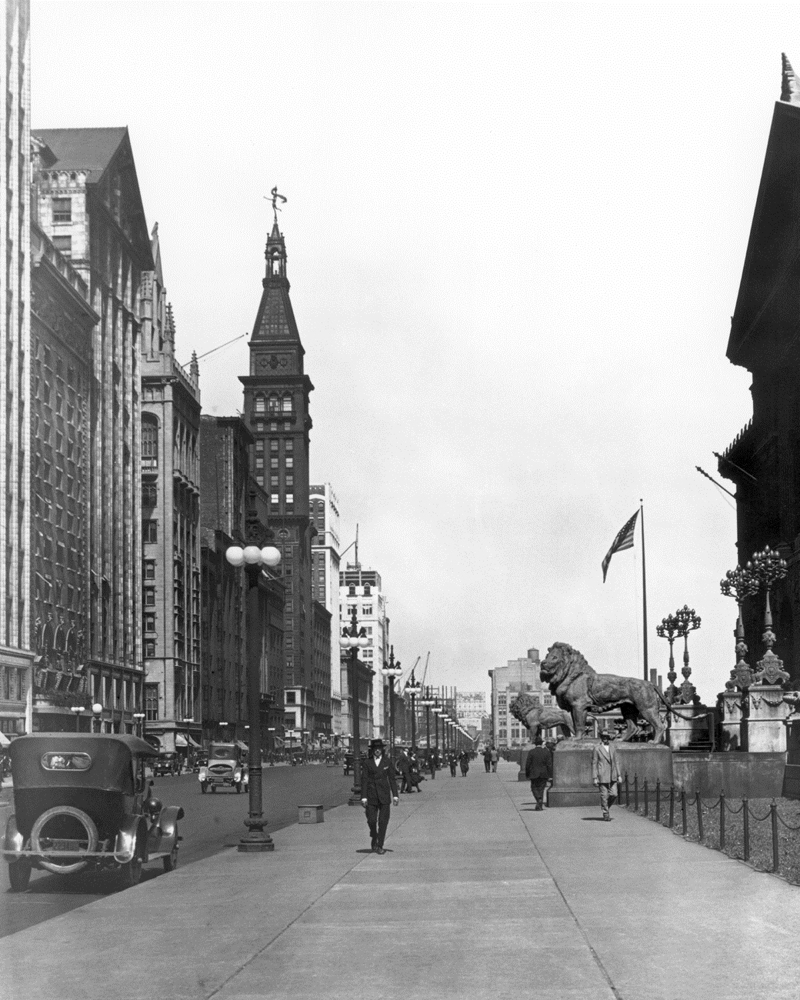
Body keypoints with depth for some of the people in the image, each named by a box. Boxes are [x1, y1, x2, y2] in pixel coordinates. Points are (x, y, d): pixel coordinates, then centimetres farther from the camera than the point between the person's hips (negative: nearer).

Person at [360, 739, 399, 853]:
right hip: (371, 796, 0)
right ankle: (374, 839, 27)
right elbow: (364, 780, 0)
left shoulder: (387, 762, 5)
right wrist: (363, 797, -6)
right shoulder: (367, 763, 3)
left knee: (383, 821, -5)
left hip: (384, 796, 0)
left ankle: (380, 846, 0)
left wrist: (395, 795, 1)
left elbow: (392, 779, 7)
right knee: (371, 820, -2)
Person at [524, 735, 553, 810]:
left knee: (534, 788, 11)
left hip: (534, 774, -2)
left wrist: (527, 775, 4)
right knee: (541, 789, 10)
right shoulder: (546, 752, -3)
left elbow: (527, 765, -6)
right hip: (544, 775, 2)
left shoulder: (531, 752, -8)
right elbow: (549, 765, -4)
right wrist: (550, 776, -1)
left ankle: (539, 800, -15)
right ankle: (539, 806, 9)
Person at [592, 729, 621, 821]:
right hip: (602, 777, -4)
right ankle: (605, 814, 9)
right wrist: (595, 778, -7)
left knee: (613, 795, 0)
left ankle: (606, 807, 24)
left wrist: (618, 775, 11)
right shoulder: (597, 749, -2)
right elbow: (594, 764, -2)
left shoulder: (612, 749, 12)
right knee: (604, 795, -2)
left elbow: (616, 762, 16)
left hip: (612, 777, 4)